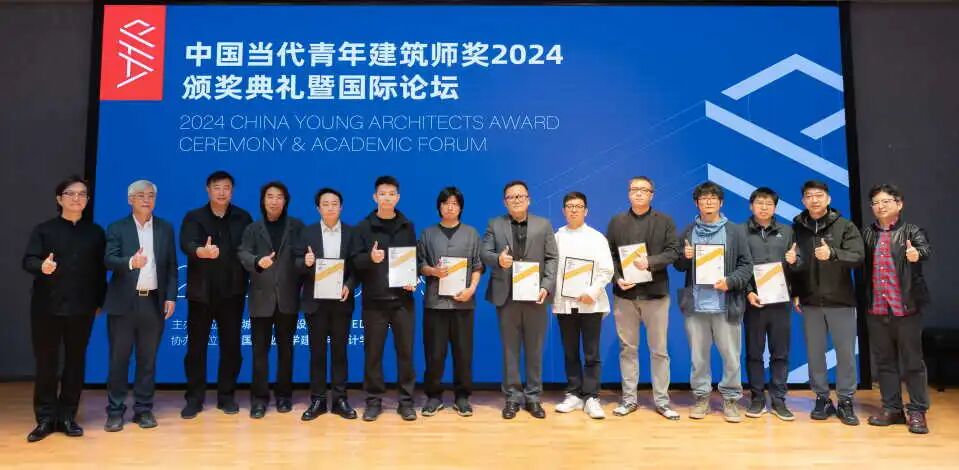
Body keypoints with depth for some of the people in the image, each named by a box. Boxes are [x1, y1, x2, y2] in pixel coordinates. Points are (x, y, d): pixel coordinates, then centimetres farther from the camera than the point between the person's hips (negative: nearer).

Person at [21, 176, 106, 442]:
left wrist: (100, 302, 4)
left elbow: (100, 269, 6)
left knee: (75, 362, 7)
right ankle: (45, 418, 14)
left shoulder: (95, 232, 7)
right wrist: (42, 267, -28)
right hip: (47, 307, -1)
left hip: (81, 308, 1)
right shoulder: (43, 230, 4)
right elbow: (28, 260, -5)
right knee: (46, 363, 4)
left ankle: (67, 417, 17)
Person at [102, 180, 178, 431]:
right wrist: (131, 262, -32)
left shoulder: (165, 228, 8)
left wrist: (171, 297, -1)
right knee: (119, 359, 4)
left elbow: (172, 266, 7)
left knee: (148, 359, 8)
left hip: (154, 302, 2)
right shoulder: (117, 228, 2)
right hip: (123, 303, -1)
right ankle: (115, 411, 14)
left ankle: (143, 409, 17)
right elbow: (108, 260, -11)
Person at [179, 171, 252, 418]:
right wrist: (201, 251, -40)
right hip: (201, 292, 0)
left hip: (232, 292, 1)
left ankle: (226, 396, 18)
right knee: (196, 346, 5)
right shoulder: (193, 217, 2)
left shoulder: (243, 218, 6)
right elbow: (186, 244, -17)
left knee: (231, 346, 5)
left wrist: (247, 282, -10)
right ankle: (194, 398, 16)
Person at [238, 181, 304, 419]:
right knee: (260, 349, 2)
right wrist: (257, 261, -29)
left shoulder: (296, 227, 7)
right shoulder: (252, 229, 9)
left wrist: (301, 285, -11)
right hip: (261, 297, 0)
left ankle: (283, 395, 20)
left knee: (285, 347, 9)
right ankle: (259, 397, 10)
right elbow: (242, 253, -7)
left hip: (288, 297, 0)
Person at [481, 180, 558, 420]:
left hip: (535, 295, 0)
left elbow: (552, 259, 3)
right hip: (506, 296, 0)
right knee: (510, 348, 7)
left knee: (534, 349, 6)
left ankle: (533, 396, 17)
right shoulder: (494, 225, 8)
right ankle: (512, 396, 16)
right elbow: (484, 254, 1)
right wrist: (498, 259, -21)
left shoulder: (543, 225, 8)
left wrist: (546, 287, -9)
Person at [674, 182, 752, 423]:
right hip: (696, 303, 2)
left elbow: (746, 265, 2)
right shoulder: (688, 232, 11)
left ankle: (731, 398, 16)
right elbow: (678, 266, 14)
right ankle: (701, 396, 21)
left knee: (731, 355, 2)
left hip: (726, 304, -2)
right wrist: (685, 257, -7)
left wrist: (730, 281, -14)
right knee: (698, 355, 9)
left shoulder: (735, 231, 4)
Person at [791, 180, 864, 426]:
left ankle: (846, 402, 17)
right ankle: (822, 398, 20)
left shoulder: (845, 226, -1)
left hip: (841, 301, -1)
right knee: (815, 353, 8)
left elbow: (858, 257, -13)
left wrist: (833, 254, -30)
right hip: (810, 302, 2)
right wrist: (794, 294, 0)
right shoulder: (796, 228, 3)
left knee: (846, 353, 4)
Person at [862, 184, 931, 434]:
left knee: (912, 361, 4)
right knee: (884, 361, 11)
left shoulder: (912, 231, -2)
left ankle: (917, 411, 14)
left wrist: (916, 254, -43)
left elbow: (926, 249, -21)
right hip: (876, 309, 4)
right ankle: (891, 408, 21)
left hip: (906, 308, -3)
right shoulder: (866, 233, 9)